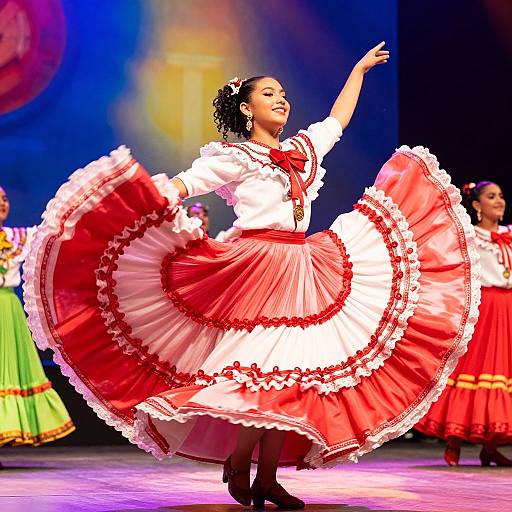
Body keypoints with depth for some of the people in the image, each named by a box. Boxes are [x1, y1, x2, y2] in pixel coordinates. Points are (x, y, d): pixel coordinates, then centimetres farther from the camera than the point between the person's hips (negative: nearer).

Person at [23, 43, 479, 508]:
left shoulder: (304, 149, 18)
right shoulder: (232, 157, 0)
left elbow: (338, 119, 34)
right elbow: (180, 185, -11)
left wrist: (359, 69, 42)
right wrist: (139, 188, -28)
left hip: (304, 271, 7)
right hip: (256, 268, -7)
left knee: (291, 373, 3)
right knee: (267, 367, -12)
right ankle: (238, 464, 5)